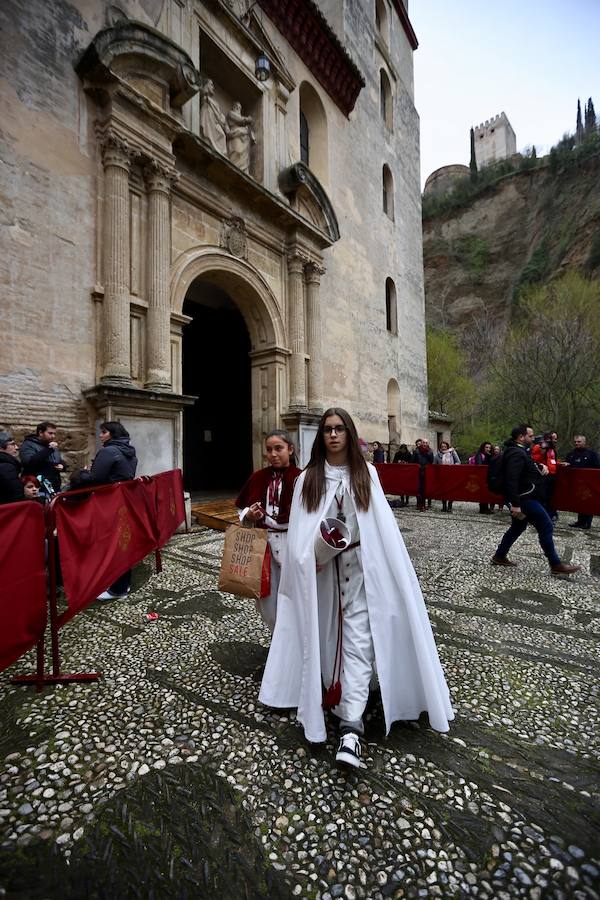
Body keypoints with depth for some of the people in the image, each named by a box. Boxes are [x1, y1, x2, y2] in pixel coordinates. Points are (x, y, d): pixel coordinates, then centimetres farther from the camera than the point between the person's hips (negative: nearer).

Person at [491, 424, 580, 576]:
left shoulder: (519, 451, 15)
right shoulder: (516, 453, -20)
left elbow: (528, 468, 28)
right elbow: (511, 480, -29)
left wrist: (540, 466, 4)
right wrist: (515, 504, -32)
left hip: (526, 498, 11)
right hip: (526, 499, -11)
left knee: (518, 527, 17)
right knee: (546, 527, -3)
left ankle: (499, 556, 22)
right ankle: (556, 565, 6)